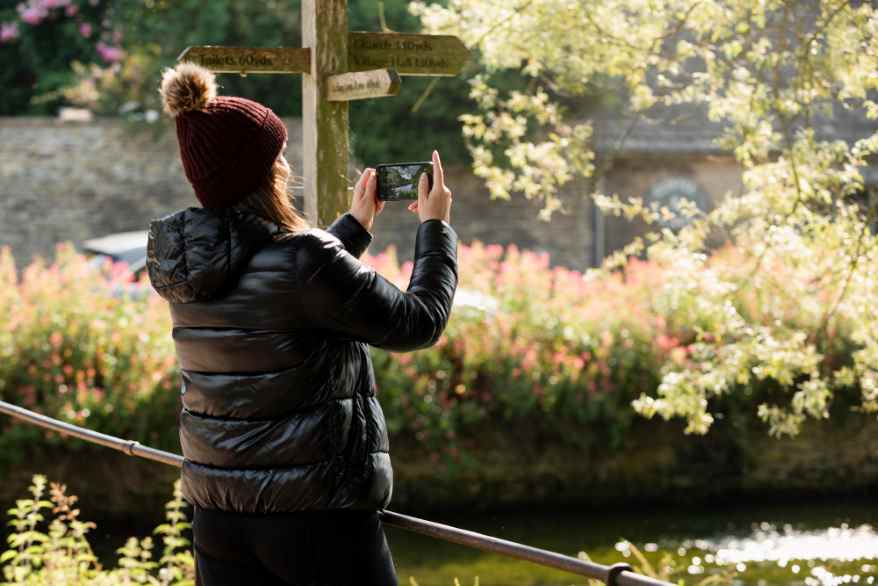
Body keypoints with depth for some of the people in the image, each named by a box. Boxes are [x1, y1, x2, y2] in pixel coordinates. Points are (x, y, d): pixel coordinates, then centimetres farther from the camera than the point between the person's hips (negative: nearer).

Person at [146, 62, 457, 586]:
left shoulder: (176, 261, 3)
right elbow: (419, 323, -7)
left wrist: (355, 226, 27)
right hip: (318, 513, -6)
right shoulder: (303, 260, -18)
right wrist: (436, 227, 7)